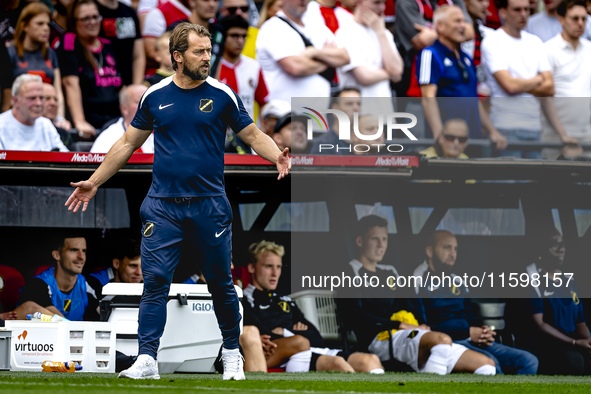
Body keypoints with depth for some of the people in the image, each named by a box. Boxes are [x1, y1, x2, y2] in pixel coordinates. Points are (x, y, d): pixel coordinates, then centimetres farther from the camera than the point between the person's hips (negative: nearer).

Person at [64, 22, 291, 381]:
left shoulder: (222, 95, 1)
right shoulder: (155, 97, 5)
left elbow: (253, 135, 5)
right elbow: (129, 143, 15)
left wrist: (277, 156, -16)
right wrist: (95, 182, 16)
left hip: (209, 204, -1)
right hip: (163, 206, 1)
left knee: (220, 283, 6)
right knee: (155, 281, -7)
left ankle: (232, 355, 22)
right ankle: (147, 360, -8)